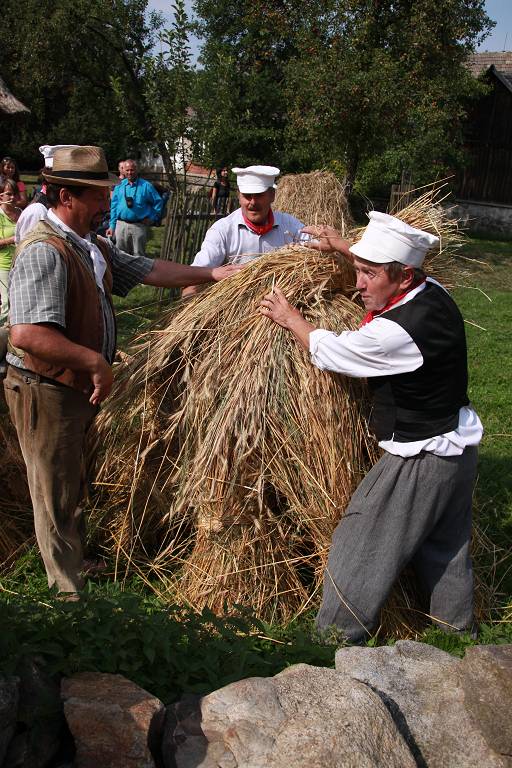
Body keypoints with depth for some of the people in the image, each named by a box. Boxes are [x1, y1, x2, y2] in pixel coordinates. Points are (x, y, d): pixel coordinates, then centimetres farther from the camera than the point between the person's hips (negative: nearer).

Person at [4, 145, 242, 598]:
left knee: (77, 486, 25)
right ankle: (69, 587, 22)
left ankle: (81, 565, 44)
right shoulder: (44, 251, -24)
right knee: (58, 497, 6)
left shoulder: (93, 246, 8)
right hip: (47, 391, -10)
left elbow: (145, 270, 15)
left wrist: (210, 274, 14)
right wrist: (95, 362, -28)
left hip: (82, 386, 10)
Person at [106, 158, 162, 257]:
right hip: (121, 225, 3)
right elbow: (114, 207, 10)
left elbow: (158, 202, 5)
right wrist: (112, 226, 6)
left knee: (138, 255, 2)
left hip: (139, 226, -3)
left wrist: (152, 218, -3)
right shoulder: (119, 186, 9)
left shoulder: (146, 186, 0)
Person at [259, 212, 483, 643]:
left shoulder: (397, 331, -30)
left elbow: (328, 352, -13)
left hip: (420, 462, -9)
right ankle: (458, 630, 43)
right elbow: (386, 271, 20)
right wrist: (344, 248, 26)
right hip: (459, 448, 9)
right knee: (446, 551, 25)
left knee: (360, 550, 5)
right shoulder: (434, 293, -4)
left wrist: (290, 318, 4)